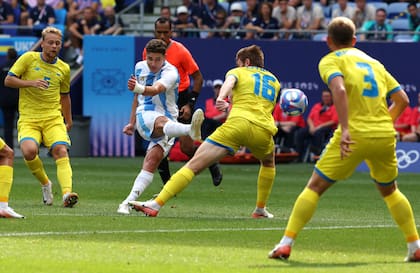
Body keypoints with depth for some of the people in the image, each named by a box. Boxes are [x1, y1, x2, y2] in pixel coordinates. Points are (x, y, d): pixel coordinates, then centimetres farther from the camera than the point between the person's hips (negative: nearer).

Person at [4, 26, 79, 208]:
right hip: (28, 119, -3)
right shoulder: (28, 58, 0)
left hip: (53, 118, 3)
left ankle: (67, 193, -33)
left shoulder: (63, 68, 11)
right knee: (29, 151, -27)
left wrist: (68, 121, 27)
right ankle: (45, 183, 0)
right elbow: (8, 80, -3)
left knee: (61, 151, -21)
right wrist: (31, 83, -17)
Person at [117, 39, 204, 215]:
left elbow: (156, 89, -32)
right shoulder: (140, 67, 9)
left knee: (152, 161, -21)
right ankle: (191, 130, -72)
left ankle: (129, 201, -25)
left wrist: (139, 88, -52)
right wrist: (132, 122, 30)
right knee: (162, 122, -37)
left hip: (168, 119, -1)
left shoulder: (170, 72, -9)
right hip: (145, 115, 1)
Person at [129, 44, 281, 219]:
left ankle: (155, 205, -15)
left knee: (193, 165, -6)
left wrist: (221, 98, -27)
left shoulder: (238, 72, 19)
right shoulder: (274, 80, 31)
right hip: (263, 130, 4)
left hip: (237, 123, -3)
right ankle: (260, 210, 34)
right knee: (268, 163, 38)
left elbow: (230, 81, -6)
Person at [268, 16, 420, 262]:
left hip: (355, 135, -5)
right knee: (390, 191, 26)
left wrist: (345, 129, -22)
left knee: (315, 187, 4)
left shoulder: (330, 61, 4)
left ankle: (286, 244, -3)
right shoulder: (373, 62, 21)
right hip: (385, 136, 5)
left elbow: (339, 89, -17)